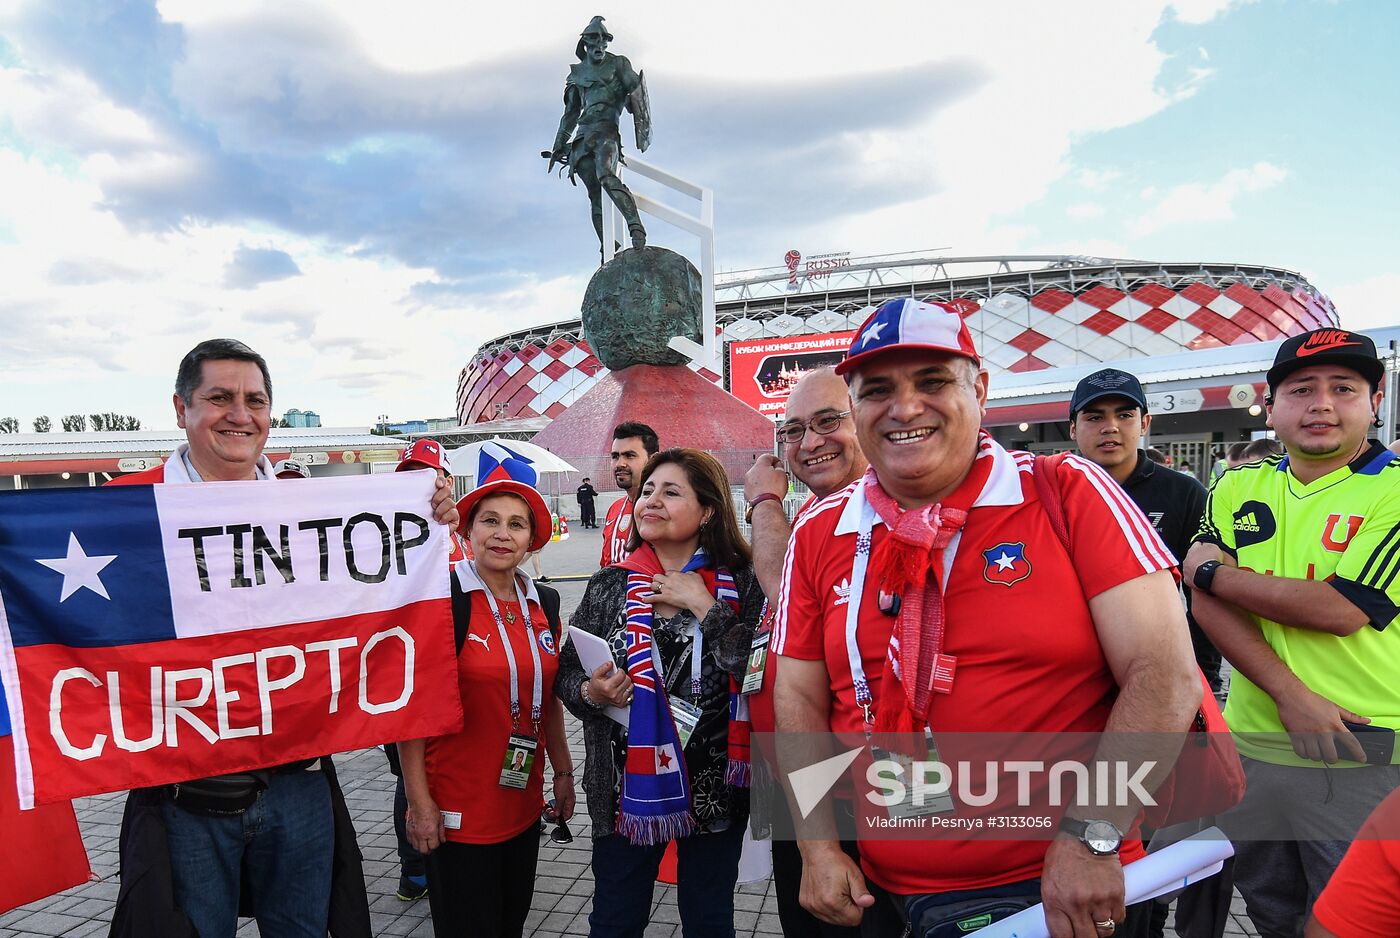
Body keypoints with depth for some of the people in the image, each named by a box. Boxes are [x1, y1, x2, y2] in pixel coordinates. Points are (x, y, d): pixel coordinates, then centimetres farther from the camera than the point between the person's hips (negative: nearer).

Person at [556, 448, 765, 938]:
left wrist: (704, 606, -18)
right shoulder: (609, 586, -1)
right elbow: (566, 675, 5)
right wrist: (590, 693, -16)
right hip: (625, 785, 1)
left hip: (714, 787, -1)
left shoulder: (742, 583, -8)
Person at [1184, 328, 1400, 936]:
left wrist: (1213, 570, -9)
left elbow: (1342, 610, -19)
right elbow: (1207, 606, -3)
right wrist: (1289, 694, -15)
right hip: (1250, 744, 4)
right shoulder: (1237, 489, 6)